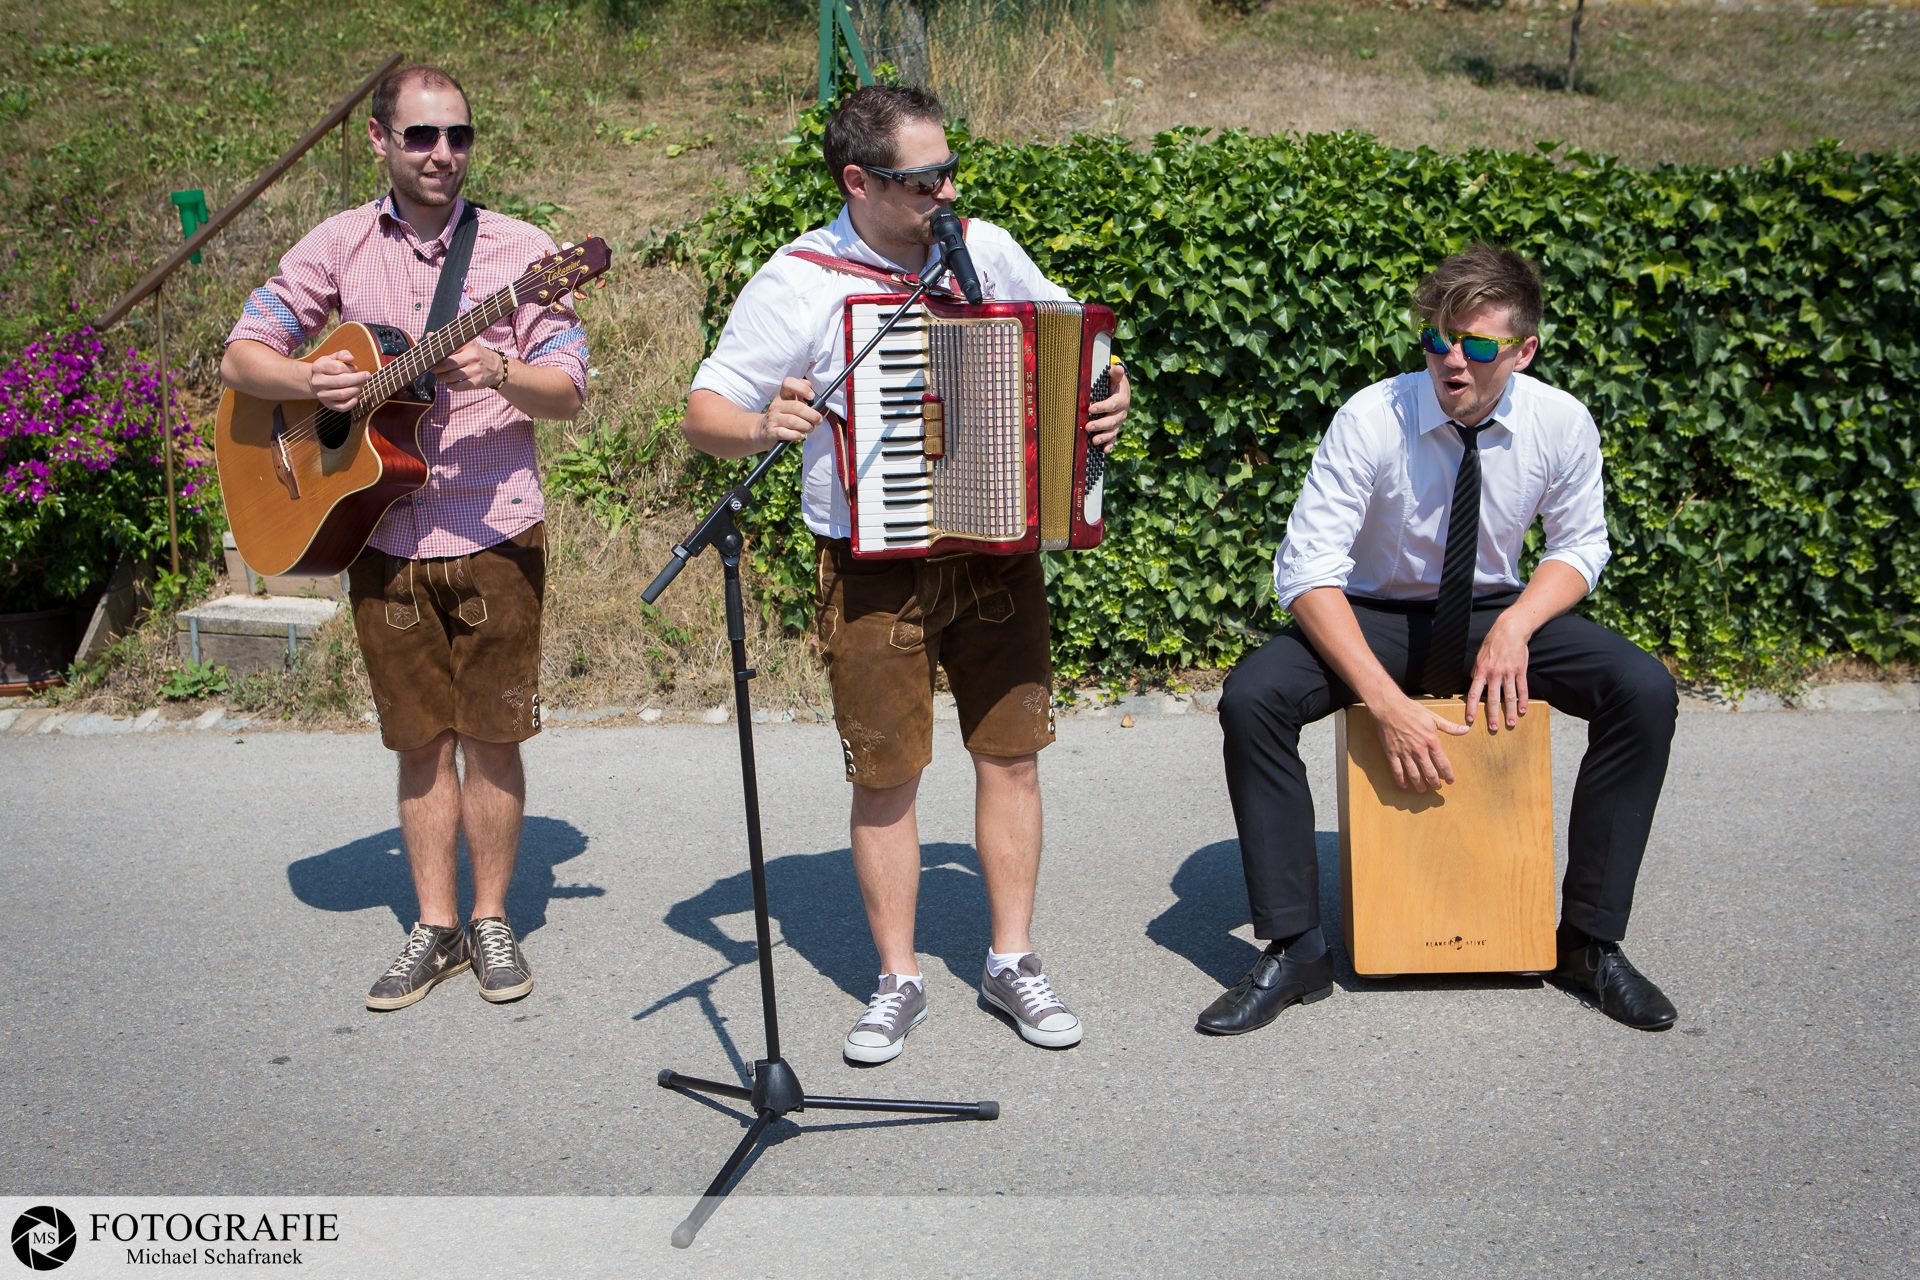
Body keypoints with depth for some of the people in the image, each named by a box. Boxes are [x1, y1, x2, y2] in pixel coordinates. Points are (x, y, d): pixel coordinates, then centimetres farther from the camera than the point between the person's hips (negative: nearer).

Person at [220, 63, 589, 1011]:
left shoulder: (519, 249, -1)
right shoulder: (340, 245, 5)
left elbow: (570, 392, -4)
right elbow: (240, 358, 6)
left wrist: (499, 373, -24)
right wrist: (311, 380, -15)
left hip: (494, 534, -2)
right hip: (381, 535, 2)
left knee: (489, 736, 4)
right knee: (420, 740, 9)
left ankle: (492, 920, 19)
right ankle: (436, 928, 21)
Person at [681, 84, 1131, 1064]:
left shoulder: (986, 249, 4)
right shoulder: (797, 284, -7)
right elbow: (704, 414, -8)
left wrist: (1108, 396, -3)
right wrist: (760, 426, -30)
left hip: (995, 551, 3)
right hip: (873, 569, -3)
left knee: (1011, 753, 7)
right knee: (884, 776, 4)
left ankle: (1012, 962, 22)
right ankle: (898, 980, 21)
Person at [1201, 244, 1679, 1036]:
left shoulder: (1561, 423, -12)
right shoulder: (1371, 419, -21)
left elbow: (1580, 545, 4)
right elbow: (1307, 571, -22)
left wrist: (1515, 624, -18)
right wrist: (1387, 700, -31)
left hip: (1494, 614, 2)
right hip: (1372, 619, -2)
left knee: (1645, 692, -22)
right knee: (1251, 698, -29)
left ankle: (1590, 941, -8)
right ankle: (1293, 949, -18)